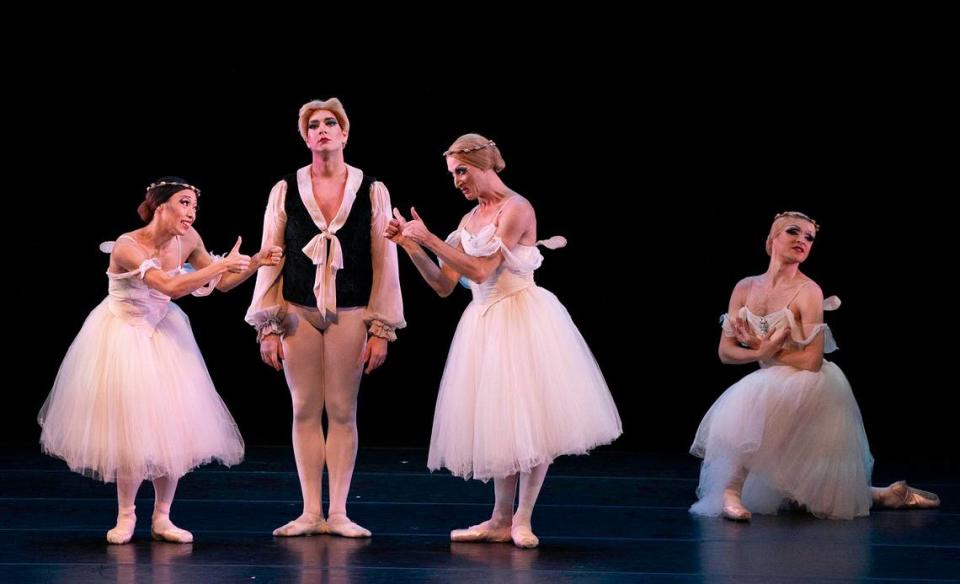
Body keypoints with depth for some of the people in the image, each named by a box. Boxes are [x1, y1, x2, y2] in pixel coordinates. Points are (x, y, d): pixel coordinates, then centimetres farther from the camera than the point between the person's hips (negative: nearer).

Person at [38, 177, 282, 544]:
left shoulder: (187, 240, -8)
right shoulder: (127, 247, -26)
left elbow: (221, 284, 3)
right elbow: (170, 286, -37)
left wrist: (255, 263, -11)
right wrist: (223, 264, -35)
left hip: (163, 335, 5)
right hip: (123, 337, -5)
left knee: (173, 427, 1)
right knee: (130, 426, -6)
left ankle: (162, 517, 13)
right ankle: (126, 516, 13)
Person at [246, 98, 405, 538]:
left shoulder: (371, 191, 3)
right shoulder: (285, 191, 4)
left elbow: (384, 262, 3)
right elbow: (269, 258, 5)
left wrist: (382, 329, -1)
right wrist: (268, 328, 1)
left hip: (349, 315, -1)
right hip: (298, 313, 1)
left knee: (342, 412, 1)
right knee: (305, 411, 3)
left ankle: (338, 513, 6)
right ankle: (310, 513, 9)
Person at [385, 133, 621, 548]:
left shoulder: (516, 209, -11)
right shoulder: (470, 219, 12)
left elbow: (481, 269, -20)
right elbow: (444, 285, 9)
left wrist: (429, 238, -18)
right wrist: (410, 244, -1)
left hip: (522, 320, -8)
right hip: (484, 324, 8)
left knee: (530, 418, -3)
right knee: (496, 421, 9)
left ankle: (522, 520, 3)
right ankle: (500, 521, 13)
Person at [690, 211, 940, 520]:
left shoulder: (808, 291, -15)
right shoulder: (745, 288, 1)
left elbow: (812, 360, -21)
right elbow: (726, 351, -2)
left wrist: (766, 350, -13)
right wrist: (764, 352, -19)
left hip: (809, 388, -6)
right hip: (774, 388, 6)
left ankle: (732, 490, -22)